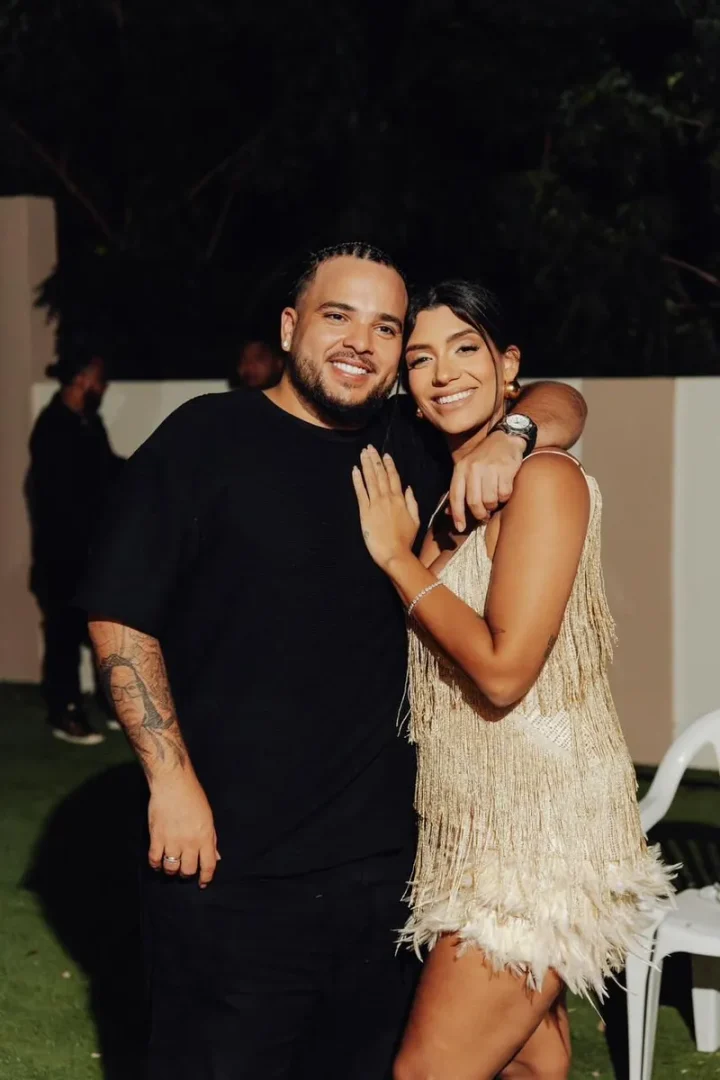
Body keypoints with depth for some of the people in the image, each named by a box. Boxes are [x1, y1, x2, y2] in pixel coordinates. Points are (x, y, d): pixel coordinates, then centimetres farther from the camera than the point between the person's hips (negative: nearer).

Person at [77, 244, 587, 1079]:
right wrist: (172, 781, -13)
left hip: (383, 861, 5)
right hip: (229, 864, -5)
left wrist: (511, 435, -9)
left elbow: (561, 405, 14)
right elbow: (119, 617, -8)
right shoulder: (206, 437, -6)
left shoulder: (413, 447, 8)